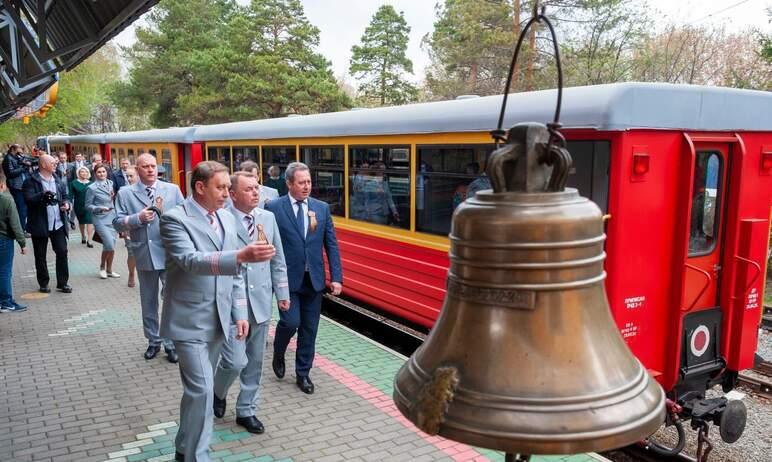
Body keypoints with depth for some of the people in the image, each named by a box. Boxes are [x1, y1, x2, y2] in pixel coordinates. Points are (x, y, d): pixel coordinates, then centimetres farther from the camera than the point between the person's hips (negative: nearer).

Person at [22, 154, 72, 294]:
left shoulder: (58, 181, 11)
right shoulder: (31, 181, -7)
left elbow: (65, 196, 17)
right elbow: (28, 199, -19)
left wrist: (66, 203, -5)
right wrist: (43, 195, -35)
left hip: (58, 223, 4)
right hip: (39, 224, -4)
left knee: (62, 252, 1)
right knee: (40, 256, 7)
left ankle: (62, 282, 10)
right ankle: (43, 283, 20)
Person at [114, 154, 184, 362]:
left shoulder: (172, 189, 3)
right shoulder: (125, 193, 3)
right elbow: (118, 222, -1)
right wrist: (138, 218, -16)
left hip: (170, 253, -1)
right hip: (144, 255, 1)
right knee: (148, 301, 14)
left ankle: (172, 342, 14)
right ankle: (153, 341, 29)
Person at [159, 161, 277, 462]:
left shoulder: (228, 218, 7)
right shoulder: (175, 219, -13)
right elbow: (191, 260, -30)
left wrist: (239, 313, 8)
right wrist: (242, 255, -43)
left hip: (218, 320, 7)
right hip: (189, 321, -6)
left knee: (200, 387, 19)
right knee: (201, 389, -8)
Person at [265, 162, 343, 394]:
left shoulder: (322, 208, 5)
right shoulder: (273, 208, -5)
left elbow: (331, 245, 4)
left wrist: (337, 277, -2)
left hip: (314, 279, 4)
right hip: (287, 278, -3)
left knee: (309, 329, 9)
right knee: (290, 322, -7)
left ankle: (303, 373, 26)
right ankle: (278, 355, 25)